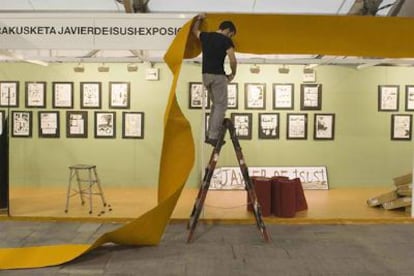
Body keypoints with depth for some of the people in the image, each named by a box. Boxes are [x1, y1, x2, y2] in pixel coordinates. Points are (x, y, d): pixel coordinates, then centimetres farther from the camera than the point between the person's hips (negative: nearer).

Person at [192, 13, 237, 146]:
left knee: (216, 104, 19)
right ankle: (213, 137, -6)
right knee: (221, 106, 0)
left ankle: (209, 134, 18)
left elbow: (194, 30, 34)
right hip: (218, 75, -7)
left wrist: (199, 18, 47)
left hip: (206, 74, 7)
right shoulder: (226, 41, -6)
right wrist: (233, 74, 2)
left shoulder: (205, 36, 11)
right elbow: (233, 60, -14)